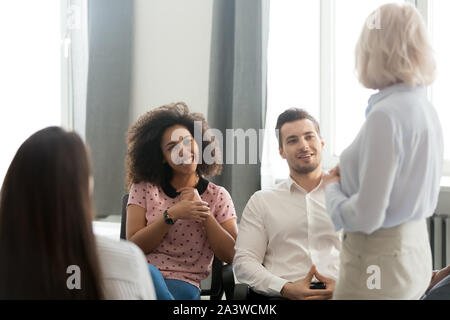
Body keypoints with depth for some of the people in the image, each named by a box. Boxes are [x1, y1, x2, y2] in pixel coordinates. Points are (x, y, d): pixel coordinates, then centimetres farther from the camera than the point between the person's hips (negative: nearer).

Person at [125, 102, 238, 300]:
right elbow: (134, 245, 1)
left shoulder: (217, 196, 12)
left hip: (184, 282, -1)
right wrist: (171, 215, -10)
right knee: (146, 271, -38)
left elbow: (231, 255, 3)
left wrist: (204, 213, -5)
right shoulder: (144, 188, 11)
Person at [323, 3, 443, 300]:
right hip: (415, 251, 9)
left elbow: (366, 216, -22)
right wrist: (348, 177, 8)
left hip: (380, 259, -9)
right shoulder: (425, 107, 5)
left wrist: (332, 187, -4)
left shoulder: (386, 114, -21)